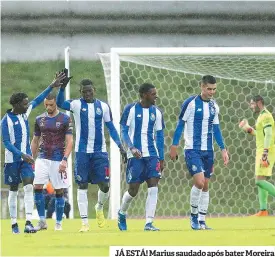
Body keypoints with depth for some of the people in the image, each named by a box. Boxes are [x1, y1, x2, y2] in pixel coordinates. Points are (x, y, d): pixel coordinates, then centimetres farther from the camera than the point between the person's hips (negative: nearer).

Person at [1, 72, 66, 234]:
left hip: (26, 157, 4)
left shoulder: (25, 112, 4)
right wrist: (22, 155, -22)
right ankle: (14, 224, 15)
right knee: (14, 190, 5)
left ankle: (28, 222, -18)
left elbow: (38, 100, 15)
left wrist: (52, 86, 9)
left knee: (29, 187, -11)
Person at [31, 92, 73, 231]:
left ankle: (58, 223, 10)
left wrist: (64, 160, -17)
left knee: (59, 191, 0)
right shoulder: (40, 119, 9)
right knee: (37, 187, -10)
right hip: (42, 158, 3)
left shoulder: (65, 119, -3)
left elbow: (69, 141, -7)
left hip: (58, 160, -3)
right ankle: (42, 221, -3)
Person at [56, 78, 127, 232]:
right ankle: (85, 222, 3)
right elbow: (60, 104, -19)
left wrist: (120, 145, 0)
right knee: (82, 186, -2)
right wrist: (62, 87, -35)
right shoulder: (77, 105, 0)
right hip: (82, 151, -1)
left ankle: (99, 208, 30)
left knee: (104, 185, -2)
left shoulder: (103, 106, 6)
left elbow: (111, 127, 11)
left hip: (100, 151, 1)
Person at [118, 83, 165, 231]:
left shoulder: (156, 112, 9)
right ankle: (122, 214, 28)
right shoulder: (131, 109, -3)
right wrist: (131, 148, -20)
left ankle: (149, 223, -8)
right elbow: (124, 131, -3)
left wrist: (161, 159, 10)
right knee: (133, 190, -1)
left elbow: (159, 136, 13)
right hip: (135, 155, -3)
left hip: (152, 155, 3)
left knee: (153, 187, -10)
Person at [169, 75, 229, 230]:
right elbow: (180, 124, -3)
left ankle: (201, 221, 13)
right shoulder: (191, 103, -8)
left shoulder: (214, 106, 8)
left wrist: (223, 149, 9)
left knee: (205, 186, 6)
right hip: (192, 150, -6)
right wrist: (174, 146, -4)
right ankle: (193, 215, 2)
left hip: (208, 151, 6)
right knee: (199, 182, -18)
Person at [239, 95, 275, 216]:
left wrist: (265, 154, -28)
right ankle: (263, 210, 4)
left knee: (260, 181, -16)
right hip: (262, 152, 10)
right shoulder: (262, 116, 20)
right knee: (260, 181, 7)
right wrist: (249, 130, 21)